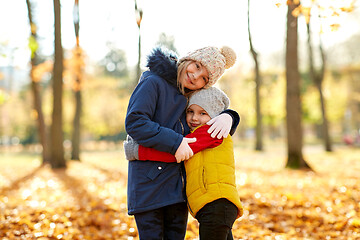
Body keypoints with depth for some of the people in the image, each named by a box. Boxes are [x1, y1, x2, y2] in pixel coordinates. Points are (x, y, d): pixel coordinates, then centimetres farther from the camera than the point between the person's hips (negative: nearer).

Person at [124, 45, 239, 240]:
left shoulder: (190, 97, 14)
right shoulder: (153, 83, -7)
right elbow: (134, 122, -17)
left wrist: (227, 117, -5)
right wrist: (175, 143, -21)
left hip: (177, 187, 7)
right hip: (148, 184, -7)